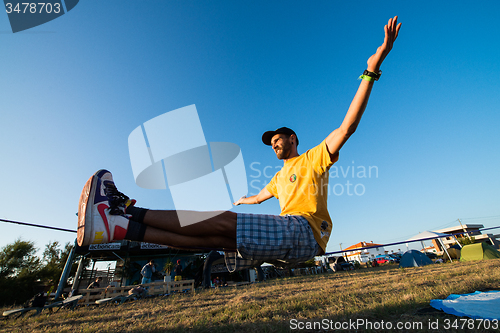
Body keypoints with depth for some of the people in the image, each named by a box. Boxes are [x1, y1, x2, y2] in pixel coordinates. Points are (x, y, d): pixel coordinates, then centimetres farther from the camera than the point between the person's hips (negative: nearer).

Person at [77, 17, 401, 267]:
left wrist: (372, 71, -13)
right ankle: (124, 226, -16)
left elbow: (347, 126, -7)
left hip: (306, 231, -7)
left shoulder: (314, 158, 6)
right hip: (287, 246, 7)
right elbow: (259, 197, 42)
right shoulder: (280, 176, 26)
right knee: (216, 238, -12)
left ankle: (128, 209, -25)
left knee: (222, 222, -23)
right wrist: (241, 200, 58)